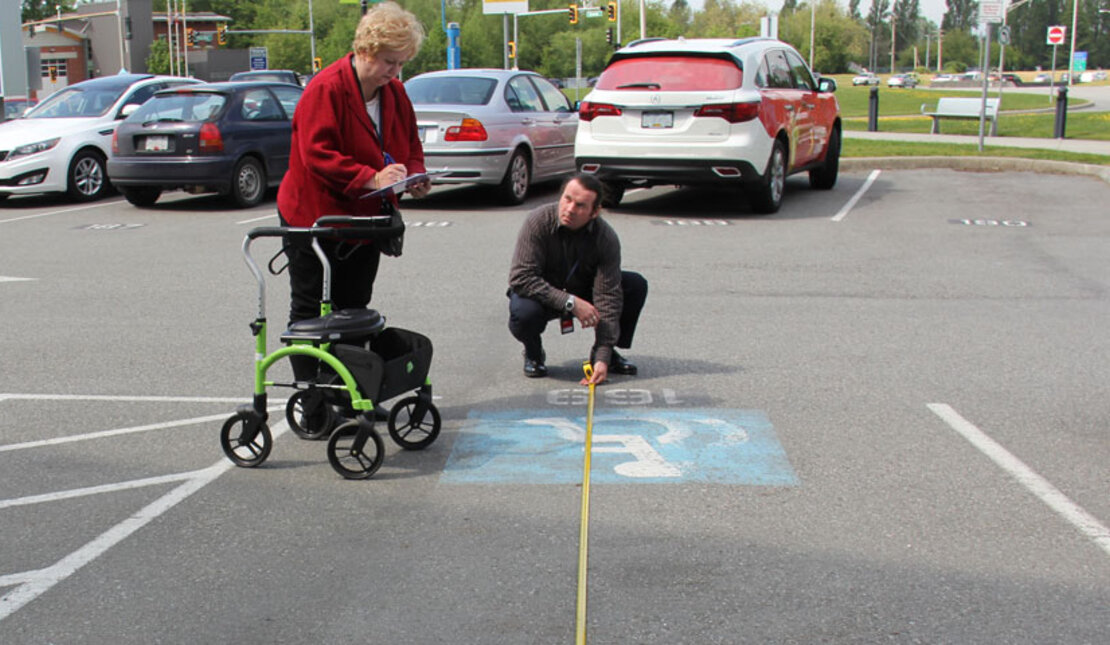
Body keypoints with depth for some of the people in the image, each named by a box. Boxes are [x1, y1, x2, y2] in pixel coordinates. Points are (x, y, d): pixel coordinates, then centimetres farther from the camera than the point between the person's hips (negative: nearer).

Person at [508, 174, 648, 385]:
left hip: (584, 292, 3)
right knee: (523, 313, -37)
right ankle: (533, 353, 0)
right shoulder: (538, 221, -26)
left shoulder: (606, 238, -22)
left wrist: (603, 358, -30)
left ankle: (609, 354, 3)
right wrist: (570, 302, -36)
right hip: (544, 295, -2)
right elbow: (521, 278, -29)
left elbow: (607, 297, -24)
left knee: (636, 285, -17)